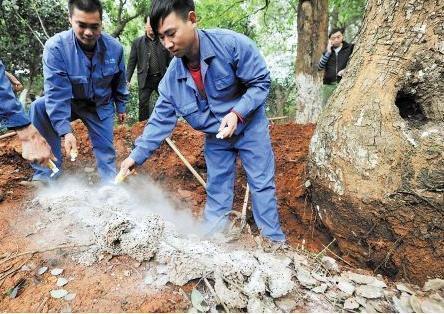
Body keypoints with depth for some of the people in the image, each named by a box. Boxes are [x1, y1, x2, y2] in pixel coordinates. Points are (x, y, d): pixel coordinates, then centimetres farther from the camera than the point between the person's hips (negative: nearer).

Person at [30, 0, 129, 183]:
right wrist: (66, 131, -40)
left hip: (101, 107, 2)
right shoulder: (55, 46, -26)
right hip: (70, 102, -2)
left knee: (106, 150, -2)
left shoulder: (114, 47, -16)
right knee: (39, 108, -28)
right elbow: (56, 93, -31)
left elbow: (120, 82, 3)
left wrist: (121, 107, 11)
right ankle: (47, 174, -18)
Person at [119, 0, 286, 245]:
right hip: (215, 137, 3)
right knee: (217, 188, 12)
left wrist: (237, 113, -33)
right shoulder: (173, 76, -15)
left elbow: (261, 82, -19)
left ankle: (274, 239, 22)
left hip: (249, 126, -3)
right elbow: (161, 119, -8)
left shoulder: (231, 43, -27)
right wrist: (137, 155, -12)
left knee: (262, 183, 5)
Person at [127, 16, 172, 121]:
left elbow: (170, 60, 6)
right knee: (143, 104, 1)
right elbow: (132, 62, 3)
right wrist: (127, 79, -3)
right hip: (145, 80, -1)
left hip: (162, 78, 1)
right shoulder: (137, 42, 4)